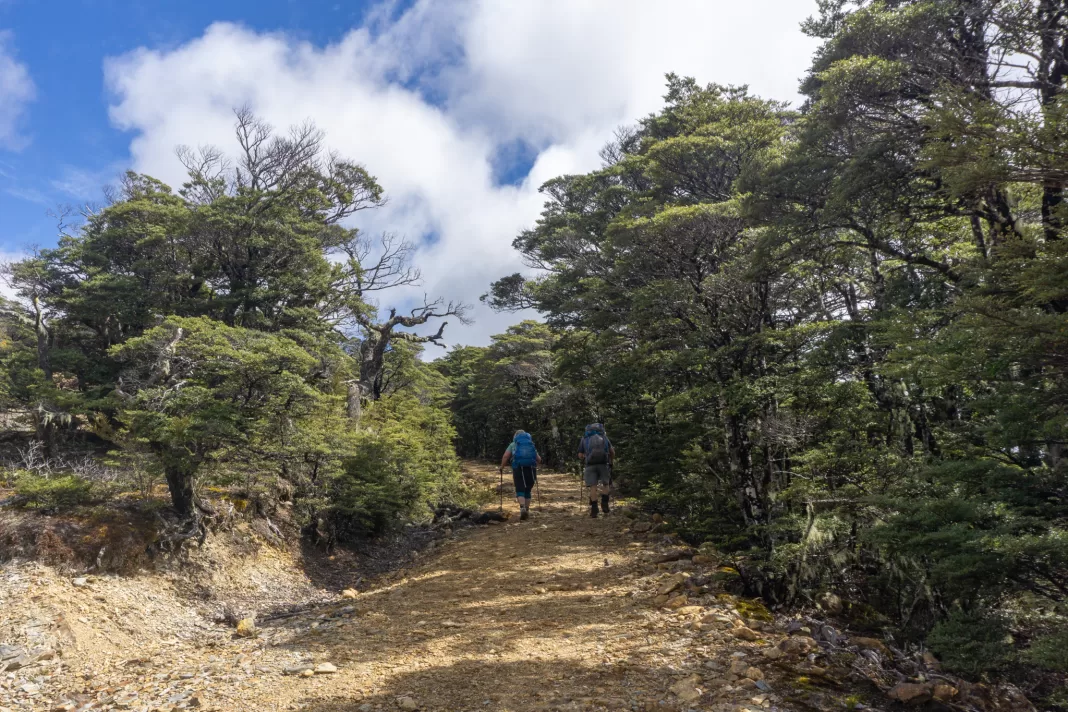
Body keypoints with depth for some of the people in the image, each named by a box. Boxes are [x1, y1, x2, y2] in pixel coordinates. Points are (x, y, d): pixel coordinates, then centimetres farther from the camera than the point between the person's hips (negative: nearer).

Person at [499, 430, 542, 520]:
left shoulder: (513, 444, 14)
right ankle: (527, 510, 13)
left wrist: (502, 467, 12)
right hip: (531, 469, 2)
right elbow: (539, 459, 16)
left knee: (520, 490, -3)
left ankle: (522, 508, -26)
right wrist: (535, 465, 34)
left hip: (518, 469, -2)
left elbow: (505, 456, 0)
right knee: (528, 491, 16)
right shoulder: (531, 444, 21)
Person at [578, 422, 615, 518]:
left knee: (593, 486, 2)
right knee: (605, 484, 16)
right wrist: (612, 460, 30)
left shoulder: (584, 438, 18)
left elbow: (580, 455, 14)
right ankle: (605, 505, 2)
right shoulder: (604, 436, 20)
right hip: (603, 463, 0)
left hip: (590, 464, 0)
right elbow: (612, 451, 14)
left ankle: (594, 510, -1)